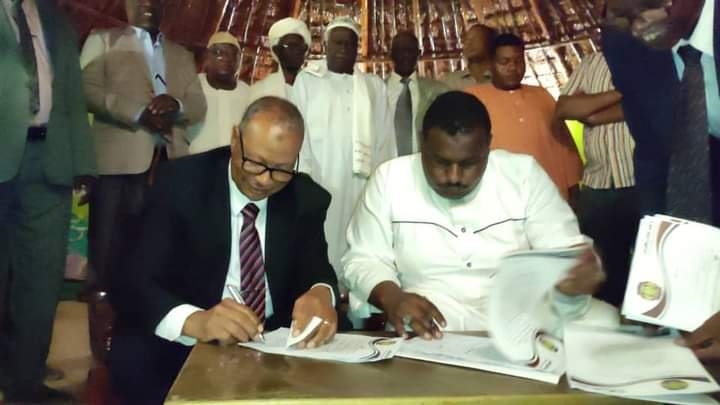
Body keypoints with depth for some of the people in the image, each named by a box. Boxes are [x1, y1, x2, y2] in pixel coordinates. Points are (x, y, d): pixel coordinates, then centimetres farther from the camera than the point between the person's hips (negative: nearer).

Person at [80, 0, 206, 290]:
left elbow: (199, 107, 14)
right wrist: (139, 114, -14)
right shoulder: (103, 40, 15)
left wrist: (176, 104, -9)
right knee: (110, 250, -4)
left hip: (171, 164, 3)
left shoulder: (182, 55, 25)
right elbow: (88, 89, -1)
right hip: (120, 161, -3)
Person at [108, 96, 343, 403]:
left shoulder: (307, 199, -1)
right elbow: (133, 282, -18)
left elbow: (317, 272, -5)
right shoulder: (181, 183, -11)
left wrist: (321, 294, -32)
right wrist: (194, 320, -39)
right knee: (133, 357, -30)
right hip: (185, 343, -1)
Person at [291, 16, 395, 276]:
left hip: (363, 184, 2)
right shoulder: (306, 80, 11)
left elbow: (385, 139, 11)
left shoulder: (375, 86, 16)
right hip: (320, 181, -1)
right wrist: (304, 180, -6)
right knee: (323, 245, -4)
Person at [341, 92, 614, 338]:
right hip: (431, 326, -1)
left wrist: (578, 272, -28)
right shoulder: (389, 179, -2)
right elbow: (363, 260, 1)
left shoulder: (525, 175, -1)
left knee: (604, 321, -22)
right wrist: (390, 296, -22)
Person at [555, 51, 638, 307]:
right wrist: (620, 92, -6)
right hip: (597, 186, 4)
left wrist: (593, 115, -5)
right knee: (603, 269, 12)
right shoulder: (591, 63, 14)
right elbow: (562, 109, 1)